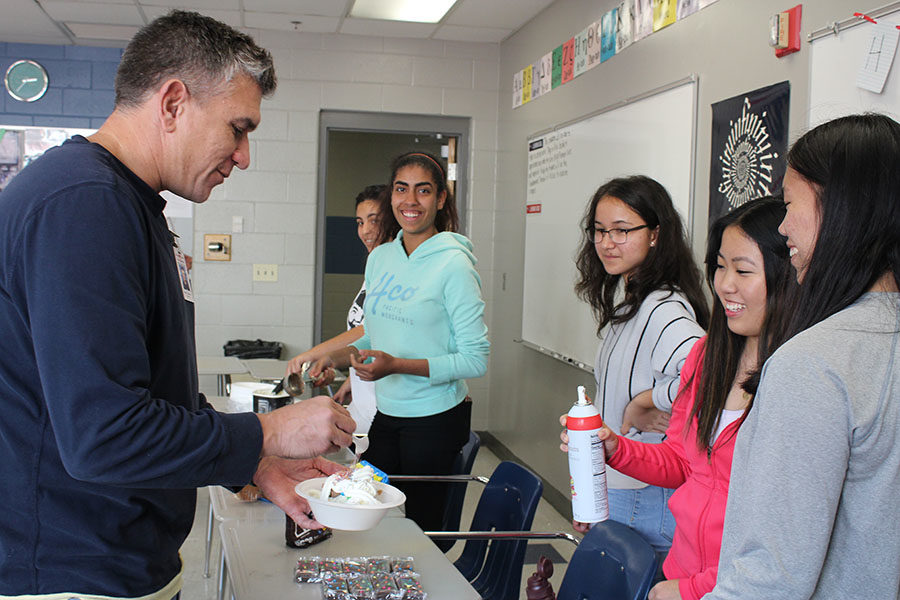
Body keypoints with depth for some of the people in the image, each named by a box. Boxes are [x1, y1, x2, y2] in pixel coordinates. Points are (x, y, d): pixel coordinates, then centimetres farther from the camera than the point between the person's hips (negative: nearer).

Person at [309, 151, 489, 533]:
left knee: (422, 525, 6)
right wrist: (340, 357, 0)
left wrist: (397, 365, -24)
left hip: (436, 419, -6)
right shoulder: (380, 257, 6)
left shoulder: (453, 264, -14)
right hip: (387, 412, 6)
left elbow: (476, 360, -16)